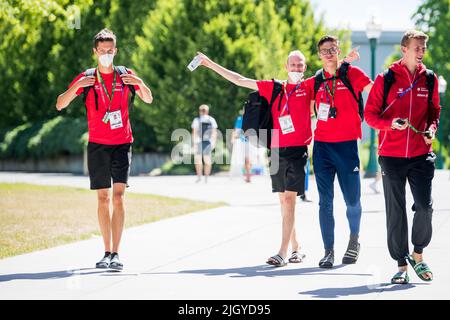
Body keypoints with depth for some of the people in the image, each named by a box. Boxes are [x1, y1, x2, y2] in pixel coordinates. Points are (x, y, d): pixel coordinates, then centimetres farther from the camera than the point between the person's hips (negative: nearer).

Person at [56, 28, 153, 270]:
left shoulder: (125, 75, 4)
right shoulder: (86, 78, 2)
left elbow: (148, 100, 12)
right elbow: (60, 105, -2)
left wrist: (140, 84, -10)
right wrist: (76, 87, -21)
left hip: (122, 144, 0)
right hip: (97, 146, 1)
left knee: (118, 196, -11)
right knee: (103, 198, 3)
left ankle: (115, 253, -13)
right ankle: (107, 252, 11)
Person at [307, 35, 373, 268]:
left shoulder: (352, 74, 0)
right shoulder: (315, 82, 10)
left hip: (347, 144, -2)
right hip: (322, 145, 2)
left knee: (352, 200, 2)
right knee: (325, 202, 0)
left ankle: (354, 240, 28)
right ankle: (328, 251, 5)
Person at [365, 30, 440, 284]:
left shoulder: (430, 79, 7)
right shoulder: (386, 79, -2)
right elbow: (370, 114, -1)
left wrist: (432, 129, -1)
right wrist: (390, 124, -18)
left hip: (421, 154, 2)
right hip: (392, 155, -2)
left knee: (425, 207, -5)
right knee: (396, 211, 3)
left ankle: (418, 254, 18)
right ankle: (401, 263, 12)